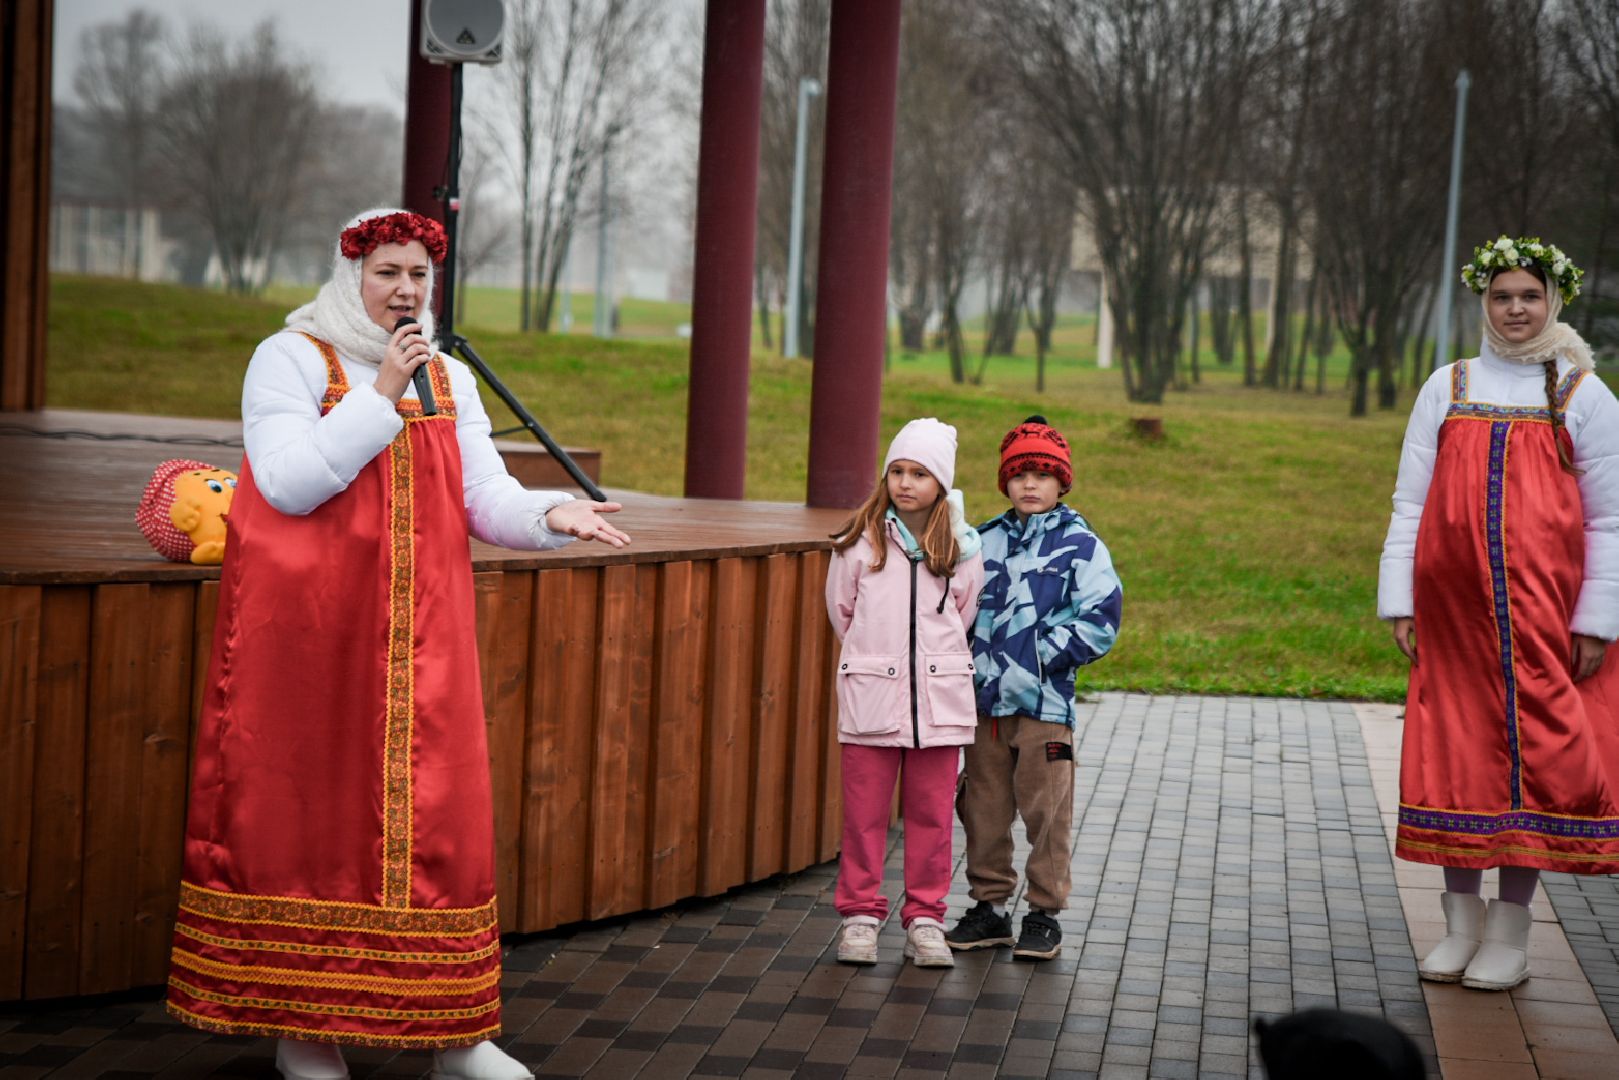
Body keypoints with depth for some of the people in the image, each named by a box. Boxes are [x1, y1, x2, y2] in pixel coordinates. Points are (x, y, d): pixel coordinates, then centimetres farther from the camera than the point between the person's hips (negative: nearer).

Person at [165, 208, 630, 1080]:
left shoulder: (450, 379, 14)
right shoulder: (290, 359, -1)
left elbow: (488, 499, 6)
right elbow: (289, 483, -14)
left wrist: (552, 515, -15)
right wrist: (379, 396, -15)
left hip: (419, 634, 4)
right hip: (307, 630, -4)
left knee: (437, 813, 2)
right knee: (304, 810, -2)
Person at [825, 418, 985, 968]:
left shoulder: (960, 547, 4)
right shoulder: (859, 541, 1)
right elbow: (841, 611, 11)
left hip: (939, 695, 1)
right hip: (870, 694, -1)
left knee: (931, 812, 5)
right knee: (864, 810, 1)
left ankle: (925, 917, 14)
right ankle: (860, 913, 12)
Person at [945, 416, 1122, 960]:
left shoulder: (1081, 545, -2)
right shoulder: (984, 542, 10)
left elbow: (1100, 622, -8)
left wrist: (1039, 659, -12)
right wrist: (971, 662, 3)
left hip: (1045, 703, -4)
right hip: (984, 700, 4)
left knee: (1046, 812, 0)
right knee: (983, 808, 9)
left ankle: (1045, 915, 11)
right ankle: (989, 907, 21)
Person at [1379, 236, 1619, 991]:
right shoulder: (1447, 388, 11)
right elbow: (1410, 501, 10)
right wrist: (1397, 600, 2)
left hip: (1543, 612, -2)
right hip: (1453, 612, 2)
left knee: (1533, 753, -3)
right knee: (1453, 752, 3)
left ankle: (1509, 935, 6)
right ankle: (1461, 923, 14)